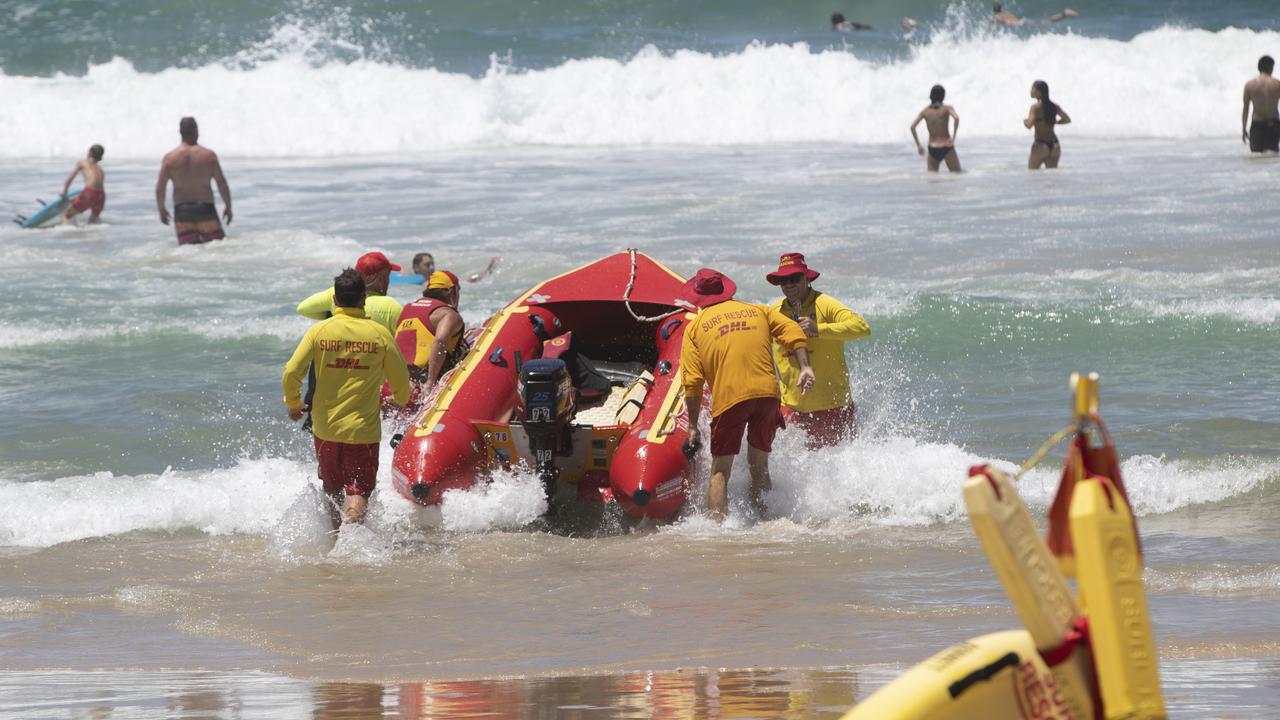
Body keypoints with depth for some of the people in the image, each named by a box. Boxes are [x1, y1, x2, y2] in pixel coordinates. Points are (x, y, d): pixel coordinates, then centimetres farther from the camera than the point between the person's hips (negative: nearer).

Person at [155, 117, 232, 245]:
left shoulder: (169, 158, 0)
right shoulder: (209, 155, -1)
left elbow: (160, 187, 0)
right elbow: (222, 184, -2)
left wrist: (161, 210, 15)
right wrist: (228, 206, 11)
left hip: (182, 211, 1)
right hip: (205, 209, -1)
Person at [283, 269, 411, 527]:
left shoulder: (319, 331, -4)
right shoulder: (379, 334, -4)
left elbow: (291, 373, -9)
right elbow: (401, 382, 4)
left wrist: (294, 404, 10)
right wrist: (400, 400, 27)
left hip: (325, 427, 2)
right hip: (364, 429, -2)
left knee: (333, 489, 21)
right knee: (359, 491, -4)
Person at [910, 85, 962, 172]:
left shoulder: (925, 111, 6)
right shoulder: (947, 109, -3)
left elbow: (912, 127, -1)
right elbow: (956, 118, -22)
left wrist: (918, 145, 4)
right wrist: (953, 136, -15)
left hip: (932, 149, 3)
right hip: (946, 148, -3)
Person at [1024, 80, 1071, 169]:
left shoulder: (1035, 107, -11)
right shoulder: (1054, 106, 6)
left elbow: (1029, 125, -22)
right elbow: (1067, 120, 6)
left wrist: (1024, 121, 0)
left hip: (1041, 145, -6)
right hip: (1054, 145, 6)